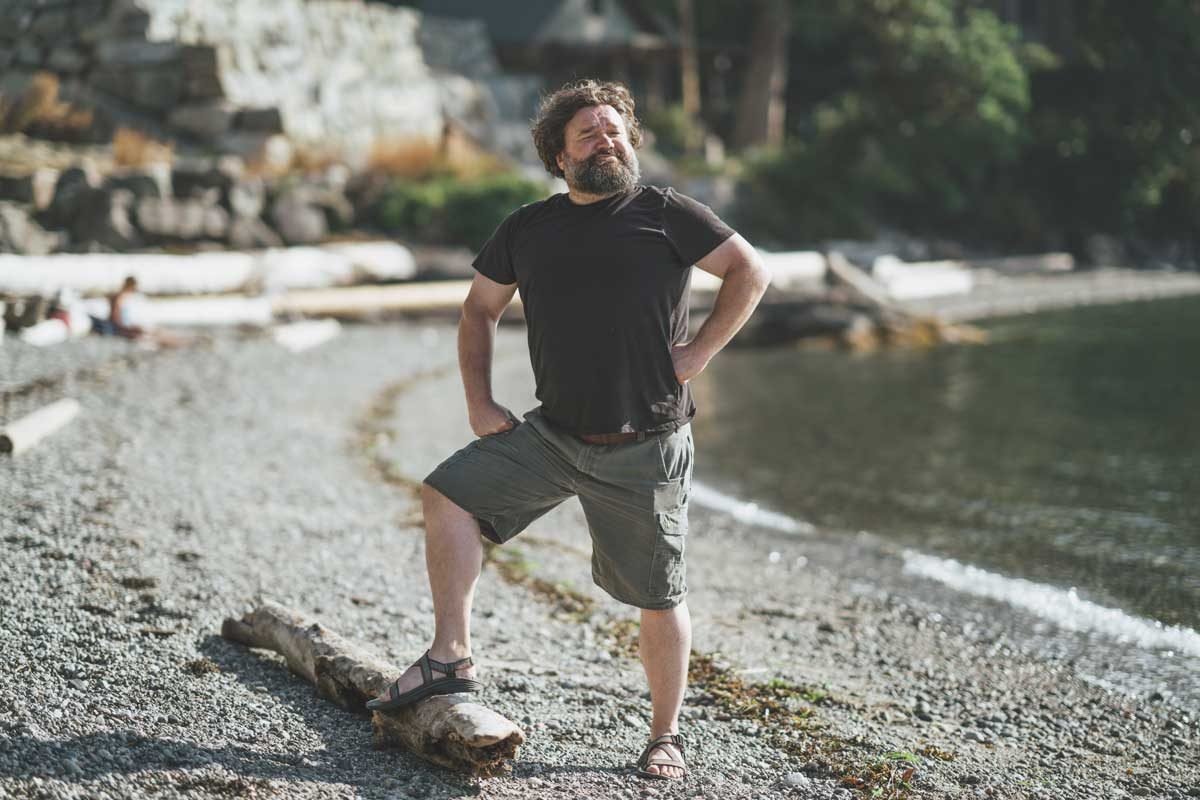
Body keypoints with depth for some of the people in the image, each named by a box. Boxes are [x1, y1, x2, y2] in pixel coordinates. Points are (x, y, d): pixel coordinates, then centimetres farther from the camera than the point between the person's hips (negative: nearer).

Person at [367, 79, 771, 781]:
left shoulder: (666, 214, -3)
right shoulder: (527, 230, 8)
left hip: (646, 447, -4)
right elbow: (481, 308, 19)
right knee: (449, 492, -13)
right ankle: (452, 658, -5)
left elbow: (751, 272, 0)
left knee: (661, 599, 3)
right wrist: (479, 401, 8)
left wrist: (699, 353, -8)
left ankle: (667, 736, 21)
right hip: (553, 434, 4)